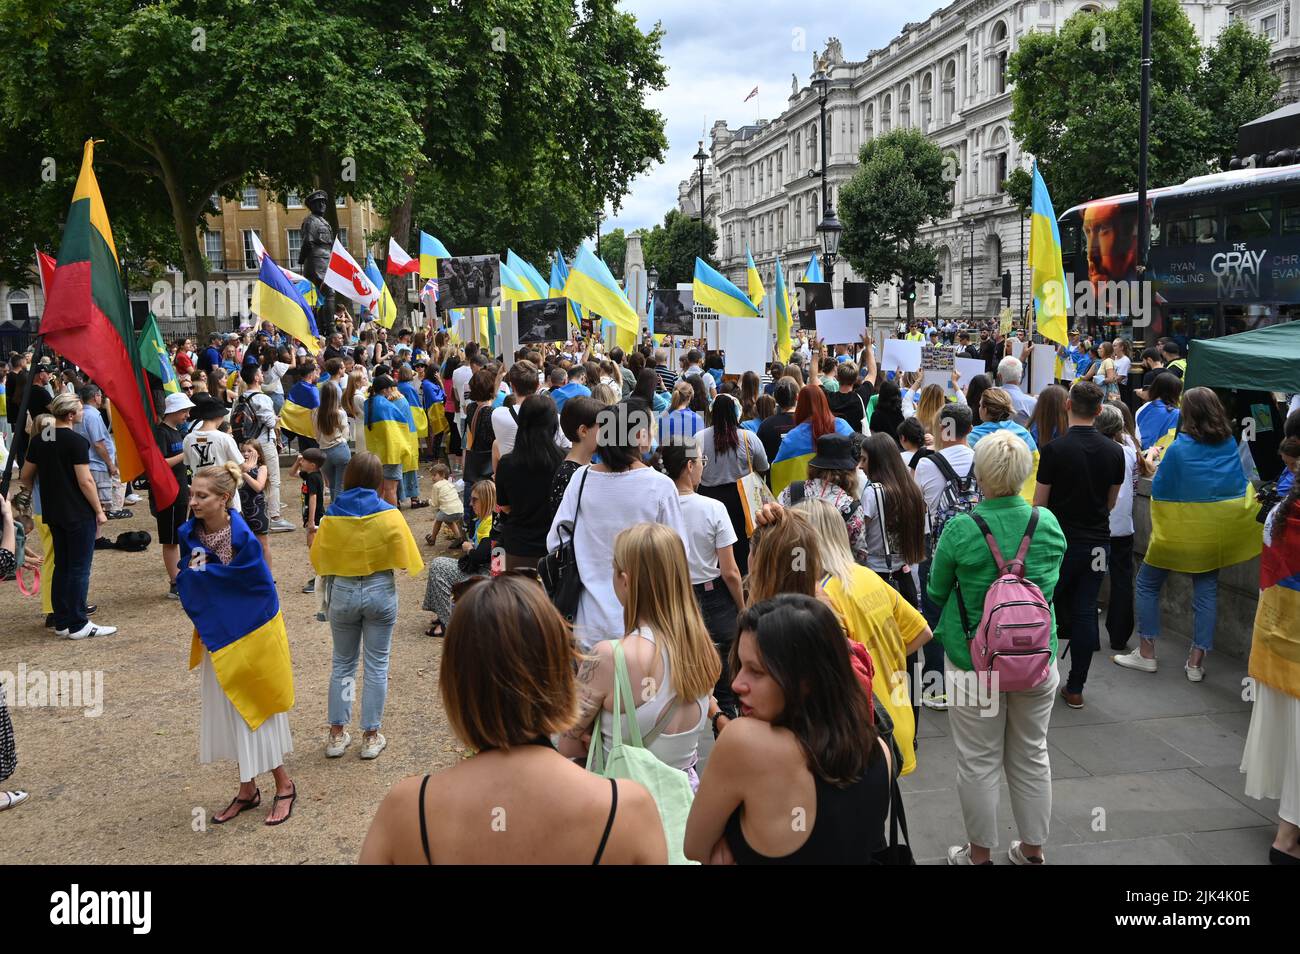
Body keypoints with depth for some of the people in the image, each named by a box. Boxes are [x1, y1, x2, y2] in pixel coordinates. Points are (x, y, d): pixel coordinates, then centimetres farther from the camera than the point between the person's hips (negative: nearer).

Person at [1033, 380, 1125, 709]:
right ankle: (1075, 689, 12)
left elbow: (1040, 502, -8)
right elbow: (1111, 502, 11)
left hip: (1060, 542, -4)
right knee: (1085, 613, 7)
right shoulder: (1114, 451, 1)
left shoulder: (1055, 449, -13)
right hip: (1097, 542, 4)